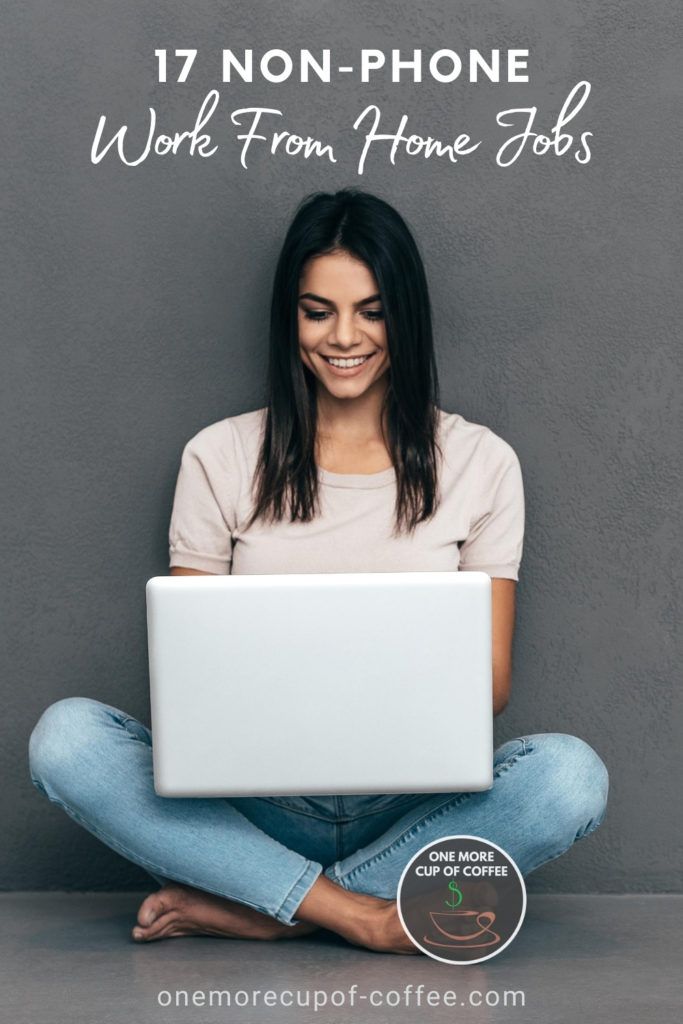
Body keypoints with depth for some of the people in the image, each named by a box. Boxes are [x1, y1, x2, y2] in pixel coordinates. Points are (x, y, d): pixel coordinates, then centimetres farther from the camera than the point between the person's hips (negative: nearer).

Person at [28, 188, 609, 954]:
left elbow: (491, 679, 5)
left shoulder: (479, 461, 5)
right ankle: (356, 914, -23)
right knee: (64, 735, -24)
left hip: (411, 808, 0)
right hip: (257, 807, 0)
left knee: (570, 774, -30)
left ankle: (253, 913, -22)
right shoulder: (220, 458, 6)